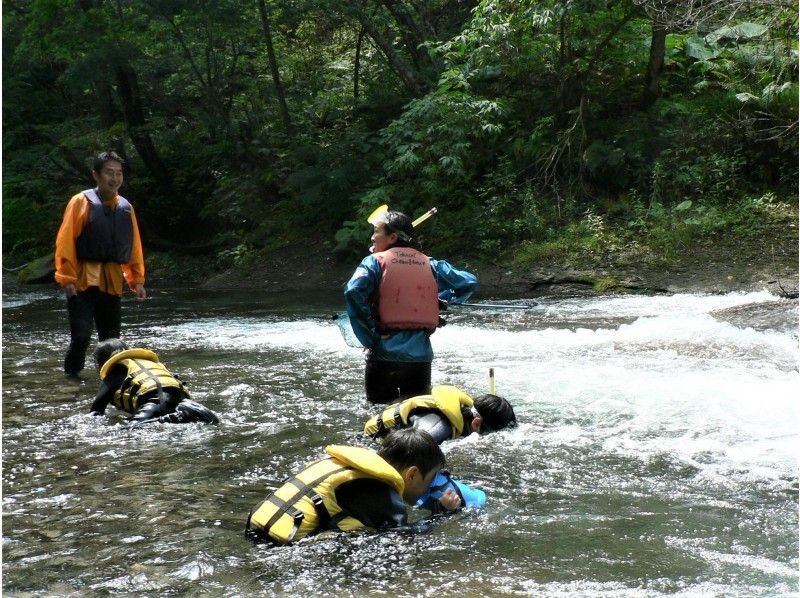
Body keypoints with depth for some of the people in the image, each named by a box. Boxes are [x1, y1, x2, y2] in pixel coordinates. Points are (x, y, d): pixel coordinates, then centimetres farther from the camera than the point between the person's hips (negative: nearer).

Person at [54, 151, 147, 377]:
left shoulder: (126, 207, 11)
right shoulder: (81, 202, -4)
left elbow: (134, 246, 15)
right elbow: (65, 241, -8)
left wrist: (137, 280, 11)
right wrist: (67, 278, -13)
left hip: (112, 282, 5)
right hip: (84, 280, -5)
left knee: (111, 337, 9)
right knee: (81, 334, -11)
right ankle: (71, 375, 6)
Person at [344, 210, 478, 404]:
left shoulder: (375, 261, -2)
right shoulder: (430, 264, 9)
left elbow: (353, 291, -19)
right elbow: (469, 282, 9)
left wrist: (369, 338, -12)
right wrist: (442, 302, 19)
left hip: (385, 353, -3)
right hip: (421, 354, 3)